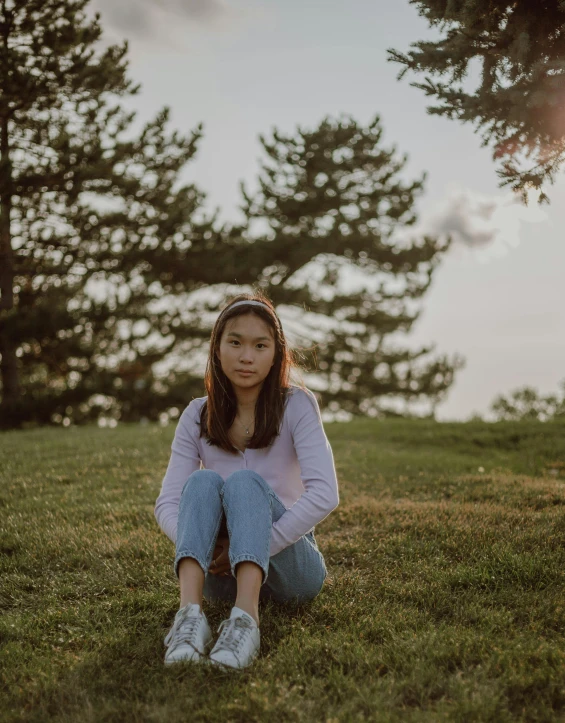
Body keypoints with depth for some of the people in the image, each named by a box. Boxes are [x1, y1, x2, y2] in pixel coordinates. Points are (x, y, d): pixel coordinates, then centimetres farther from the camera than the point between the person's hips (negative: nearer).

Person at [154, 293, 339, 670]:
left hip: (290, 565, -2)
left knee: (245, 481, -29)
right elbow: (167, 504, -4)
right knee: (203, 481, -25)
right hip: (224, 572, 2)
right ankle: (190, 612, -43)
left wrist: (257, 547, -24)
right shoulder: (198, 416, 3)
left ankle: (246, 619, -49)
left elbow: (324, 495, -19)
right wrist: (207, 546, -25)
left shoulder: (297, 405, -6)